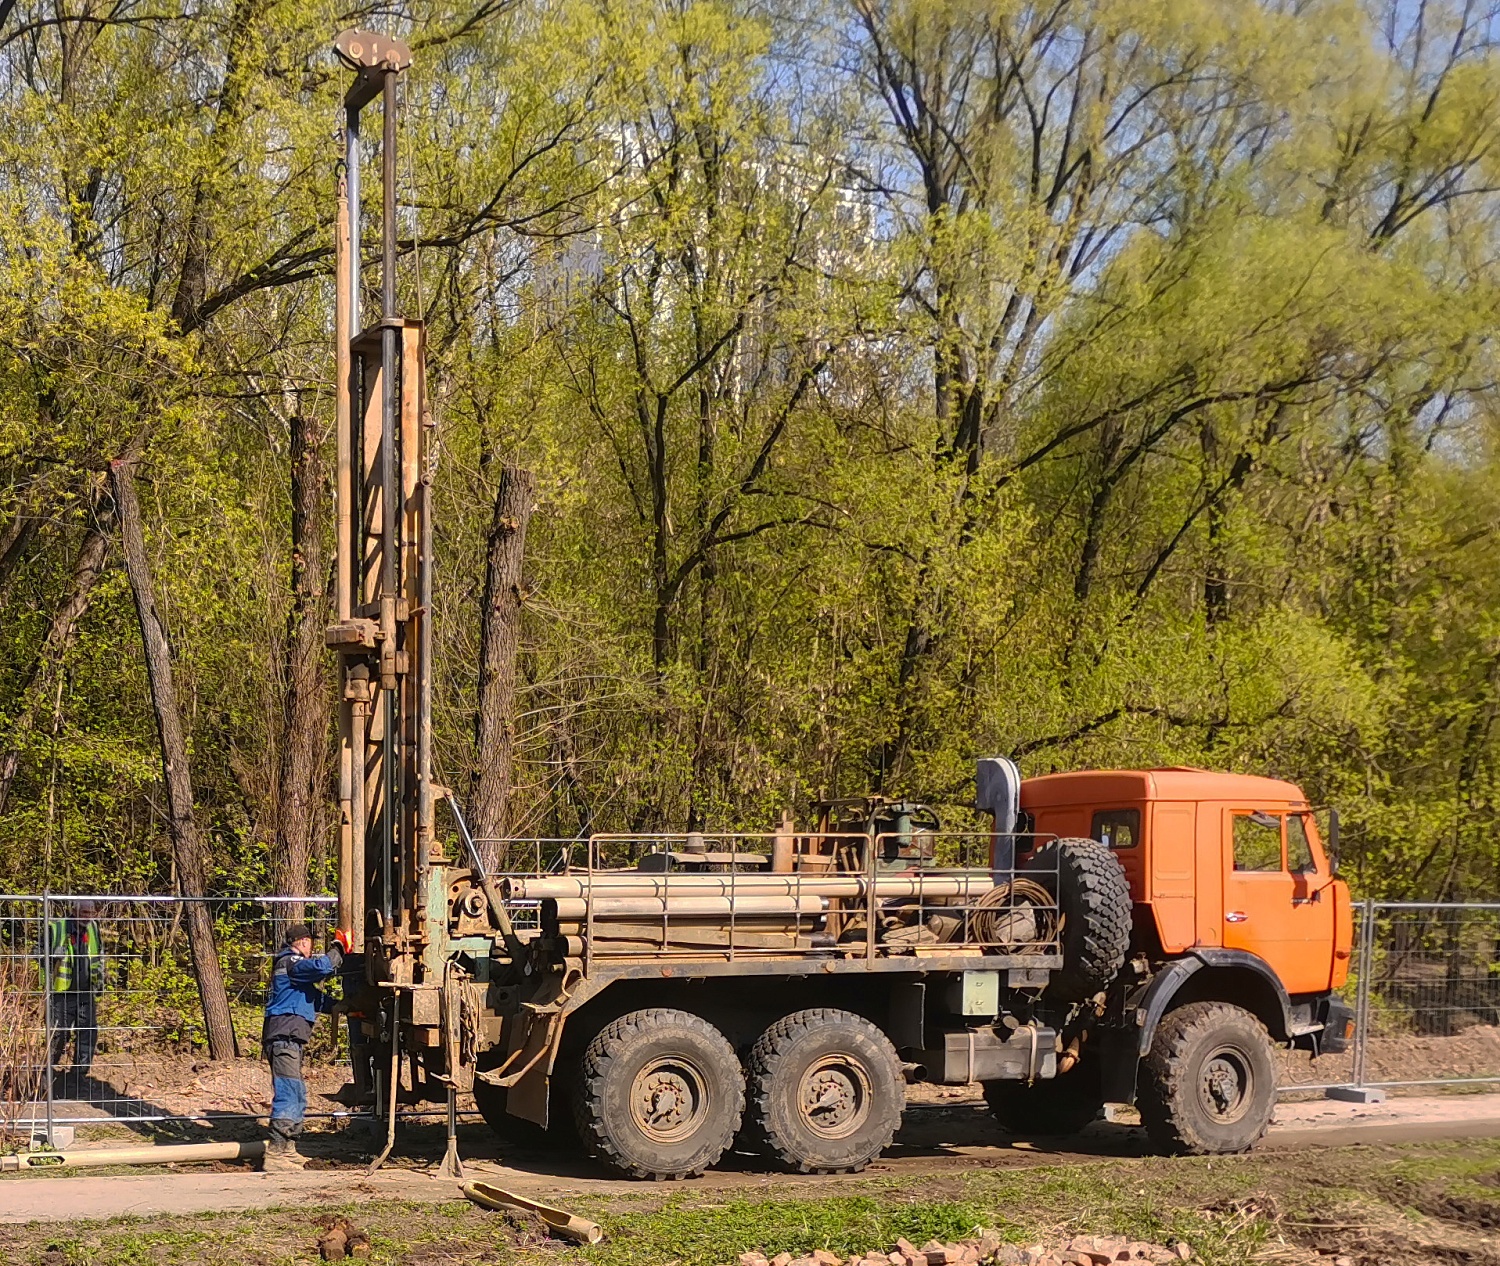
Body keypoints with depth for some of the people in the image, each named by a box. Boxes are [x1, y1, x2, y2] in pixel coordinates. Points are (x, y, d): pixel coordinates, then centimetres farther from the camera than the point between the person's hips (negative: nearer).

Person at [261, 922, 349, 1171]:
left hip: (289, 1039, 11)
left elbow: (317, 999, 32)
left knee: (297, 1094, 19)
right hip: (284, 1035, -11)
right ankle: (275, 1155, -20)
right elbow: (322, 967, -24)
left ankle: (287, 1149, 28)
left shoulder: (295, 966, 26)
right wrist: (339, 948, -8)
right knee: (289, 1093, -16)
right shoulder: (289, 963, -7)